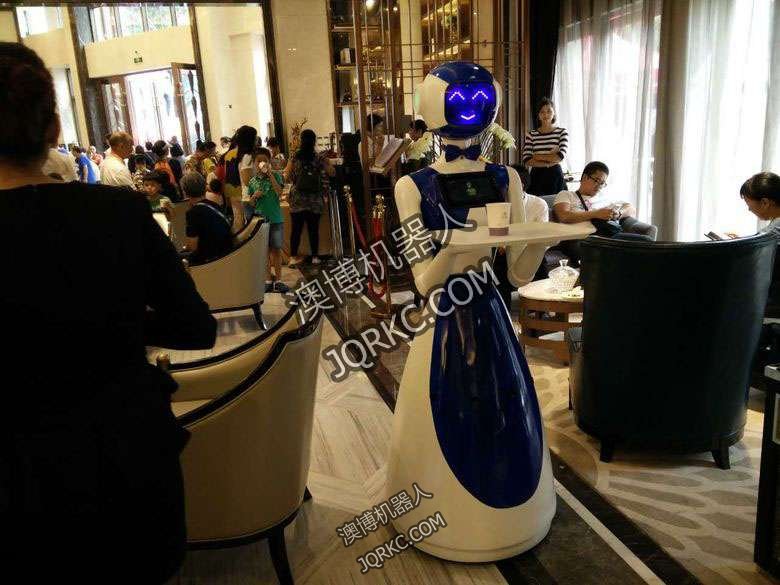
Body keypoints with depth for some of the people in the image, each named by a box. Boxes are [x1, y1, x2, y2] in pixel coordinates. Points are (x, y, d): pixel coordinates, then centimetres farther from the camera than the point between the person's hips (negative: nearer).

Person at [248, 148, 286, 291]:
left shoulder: (276, 175, -2)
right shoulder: (252, 181, 5)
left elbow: (279, 193, -18)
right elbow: (251, 203, 11)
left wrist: (270, 174, -19)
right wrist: (254, 196, -11)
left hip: (276, 219, -2)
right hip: (260, 219, 2)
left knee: (276, 249, 3)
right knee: (266, 249, 9)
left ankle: (277, 279, 8)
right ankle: (269, 276, 19)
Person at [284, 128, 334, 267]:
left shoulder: (294, 158, -1)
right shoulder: (319, 158, -4)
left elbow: (287, 177, -1)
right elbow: (332, 173, -1)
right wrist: (327, 163, 17)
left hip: (297, 199, 1)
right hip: (315, 200, -1)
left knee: (296, 229, 4)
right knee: (314, 229, 6)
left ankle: (293, 257, 6)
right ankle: (315, 257, 12)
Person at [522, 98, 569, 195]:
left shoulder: (562, 132, 3)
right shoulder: (531, 135, 4)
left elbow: (561, 156, -11)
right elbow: (526, 161, -6)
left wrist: (538, 157, -6)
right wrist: (549, 163, -13)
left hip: (555, 176, 0)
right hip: (537, 177, 1)